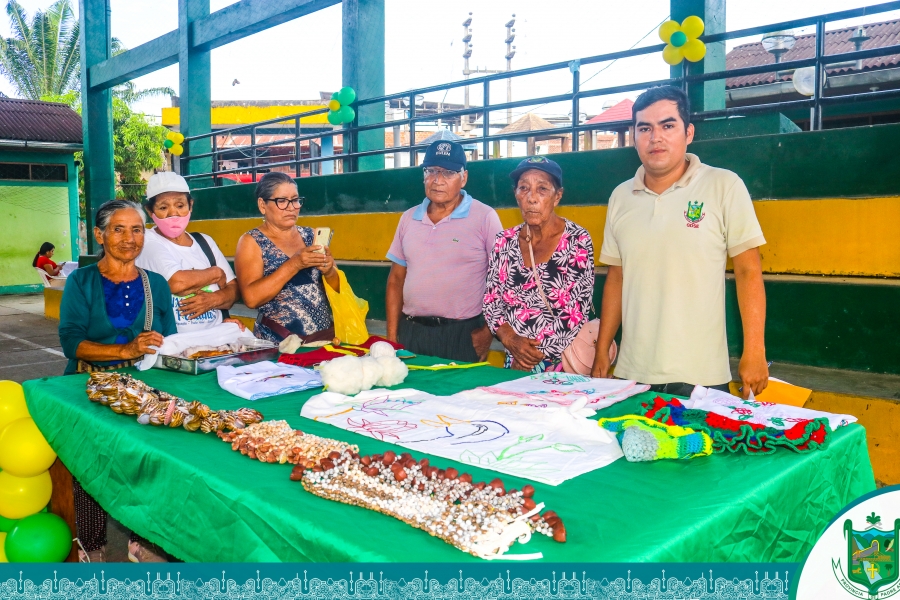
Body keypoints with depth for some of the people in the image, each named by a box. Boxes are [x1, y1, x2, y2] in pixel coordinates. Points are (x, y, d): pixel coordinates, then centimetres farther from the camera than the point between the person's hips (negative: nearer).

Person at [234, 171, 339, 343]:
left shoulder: (311, 236, 11)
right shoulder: (251, 242, 2)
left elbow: (339, 289, 14)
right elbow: (251, 298, -11)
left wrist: (329, 272, -6)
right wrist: (294, 264, -17)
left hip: (327, 336, 3)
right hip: (279, 343, -3)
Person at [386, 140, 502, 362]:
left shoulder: (485, 217, -6)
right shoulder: (408, 219, 8)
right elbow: (396, 279, 12)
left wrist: (488, 331, -9)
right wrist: (391, 335, 7)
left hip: (462, 335, -4)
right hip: (411, 332, 4)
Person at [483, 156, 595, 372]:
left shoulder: (577, 241, -7)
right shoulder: (505, 242, 5)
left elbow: (576, 314, -11)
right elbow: (491, 301, 6)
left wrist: (536, 355, -11)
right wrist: (510, 339, -10)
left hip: (561, 363, -3)